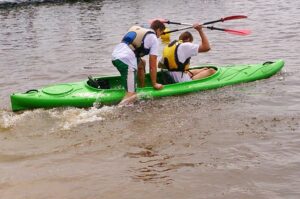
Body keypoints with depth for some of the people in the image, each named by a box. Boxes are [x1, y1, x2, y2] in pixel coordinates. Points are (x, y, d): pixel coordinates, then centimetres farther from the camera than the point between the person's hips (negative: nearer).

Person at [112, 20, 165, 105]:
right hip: (125, 60, -9)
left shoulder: (138, 29, 27)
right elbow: (152, 65, 4)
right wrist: (154, 84, 12)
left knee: (141, 63, 35)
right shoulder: (154, 39, 6)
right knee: (131, 96, -9)